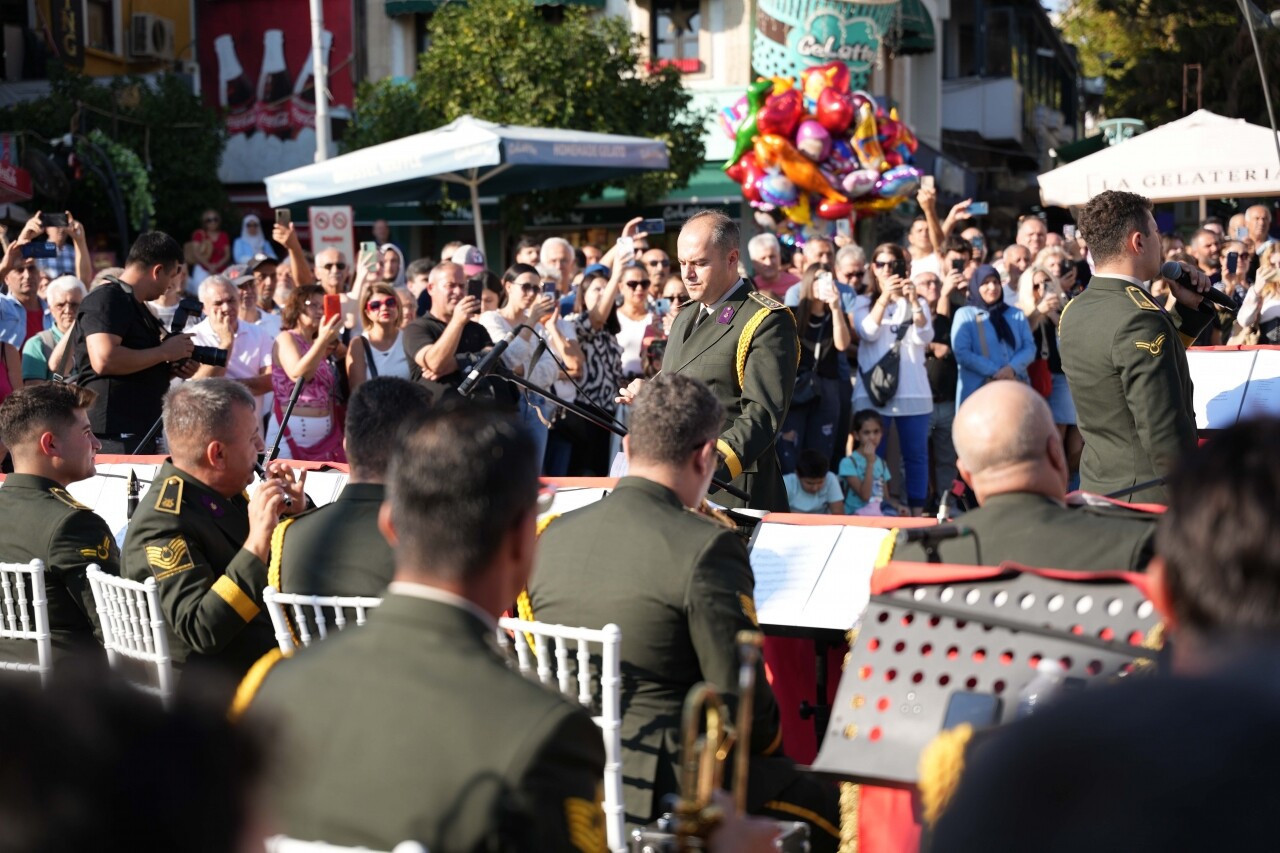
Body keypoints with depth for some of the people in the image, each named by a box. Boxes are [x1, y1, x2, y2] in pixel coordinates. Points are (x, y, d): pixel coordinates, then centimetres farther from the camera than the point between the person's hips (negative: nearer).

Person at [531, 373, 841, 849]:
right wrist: (771, 738, 6)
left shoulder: (553, 536, 3)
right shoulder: (707, 546, -16)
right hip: (662, 789, -7)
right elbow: (741, 699, -16)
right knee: (826, 807, 14)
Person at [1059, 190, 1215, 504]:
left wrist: (1190, 308, 11)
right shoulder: (1141, 319, -22)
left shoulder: (1073, 313, 5)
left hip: (1095, 490, 9)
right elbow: (1167, 439, -24)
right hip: (1148, 500, -9)